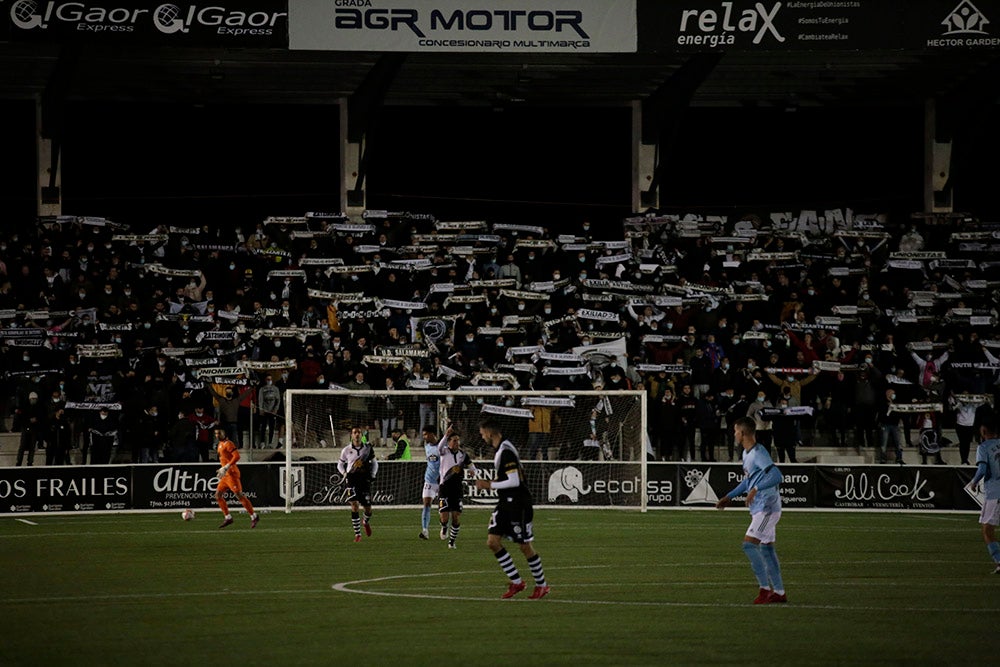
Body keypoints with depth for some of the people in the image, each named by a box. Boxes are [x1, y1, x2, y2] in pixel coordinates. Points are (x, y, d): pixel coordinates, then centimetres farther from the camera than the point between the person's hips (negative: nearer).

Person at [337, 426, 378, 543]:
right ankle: (357, 534, -12)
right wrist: (344, 473, -4)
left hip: (365, 480, 2)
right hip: (352, 480, -2)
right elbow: (340, 464, 15)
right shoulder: (346, 450, 3)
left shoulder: (368, 448, 5)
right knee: (355, 505, -17)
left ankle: (366, 522, 42)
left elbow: (374, 463, 16)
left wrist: (372, 475, 0)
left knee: (368, 508, 5)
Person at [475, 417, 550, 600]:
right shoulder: (500, 450, 11)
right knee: (492, 541, 1)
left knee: (525, 546, 0)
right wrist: (489, 483, 11)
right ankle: (516, 582, 8)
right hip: (504, 503, 10)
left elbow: (514, 482, -24)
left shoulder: (506, 452, -20)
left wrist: (490, 485, -15)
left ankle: (542, 585, 15)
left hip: (517, 505, -10)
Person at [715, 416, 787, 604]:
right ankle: (779, 592, 17)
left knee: (749, 544, -15)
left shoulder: (759, 453, -18)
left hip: (767, 507, -10)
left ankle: (765, 588, -11)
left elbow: (776, 476, -31)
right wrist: (729, 497, 28)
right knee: (766, 548, 12)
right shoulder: (746, 453, 14)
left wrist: (756, 489, -41)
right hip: (759, 508, 10)